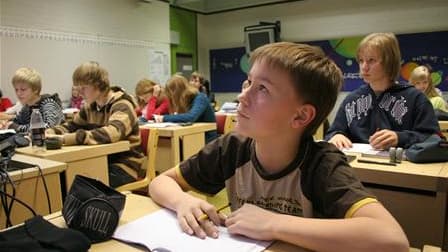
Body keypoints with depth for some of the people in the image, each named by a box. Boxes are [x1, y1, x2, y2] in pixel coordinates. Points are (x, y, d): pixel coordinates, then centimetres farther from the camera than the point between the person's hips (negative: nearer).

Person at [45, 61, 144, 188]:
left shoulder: (122, 106, -17)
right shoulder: (90, 106, 6)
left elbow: (109, 134, -36)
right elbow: (71, 126, 19)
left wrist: (66, 138, -38)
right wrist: (50, 132, -3)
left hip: (124, 166, -7)